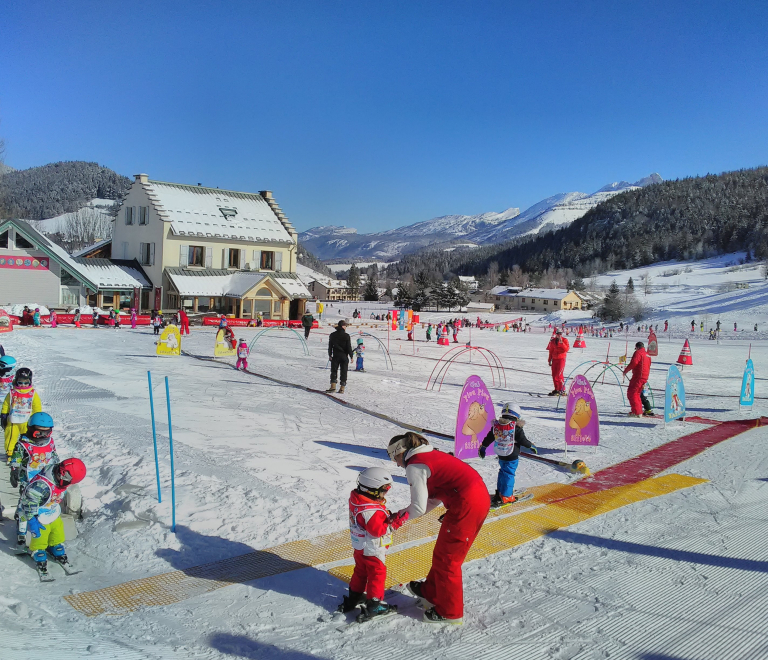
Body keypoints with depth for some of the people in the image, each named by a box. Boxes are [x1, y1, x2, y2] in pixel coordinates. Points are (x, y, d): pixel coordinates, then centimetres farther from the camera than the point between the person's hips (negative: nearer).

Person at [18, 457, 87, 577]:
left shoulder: (60, 477, -15)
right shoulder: (42, 484, -41)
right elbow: (28, 502, -31)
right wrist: (32, 521, -25)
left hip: (53, 512, 7)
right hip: (38, 515, -7)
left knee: (58, 532, 16)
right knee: (40, 537, 2)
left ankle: (58, 554, 38)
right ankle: (40, 560, 27)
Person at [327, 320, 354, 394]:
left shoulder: (332, 335, 1)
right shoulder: (346, 336, -10)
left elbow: (330, 346, 6)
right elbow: (349, 347, -8)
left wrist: (330, 355, 15)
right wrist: (351, 356, 0)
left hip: (335, 356, 2)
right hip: (344, 356, -2)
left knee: (334, 371, 8)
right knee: (344, 373, 6)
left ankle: (333, 387, -3)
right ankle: (342, 389, 5)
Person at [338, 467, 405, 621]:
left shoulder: (356, 498, -3)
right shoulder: (371, 510, -33)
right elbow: (379, 530, -30)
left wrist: (389, 517, -4)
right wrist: (397, 522, -30)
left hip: (359, 546, 9)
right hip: (373, 550, -9)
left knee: (361, 570, 23)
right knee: (377, 573, 6)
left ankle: (355, 597, 37)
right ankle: (374, 605, 13)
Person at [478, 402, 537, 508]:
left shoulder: (496, 425, 0)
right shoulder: (516, 427, -16)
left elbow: (489, 438, 7)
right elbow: (523, 440, -12)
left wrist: (482, 447, 20)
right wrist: (532, 446, 6)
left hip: (501, 455, 6)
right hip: (512, 457, -5)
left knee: (502, 472, 20)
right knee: (509, 474, 0)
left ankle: (499, 492, 27)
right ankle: (506, 496, 0)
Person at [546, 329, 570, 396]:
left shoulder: (565, 340, -2)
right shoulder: (553, 341, 10)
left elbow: (566, 349, -15)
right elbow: (551, 351, 17)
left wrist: (561, 343, -24)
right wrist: (549, 360, 15)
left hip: (561, 359, -5)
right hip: (554, 359, 5)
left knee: (559, 375, -14)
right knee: (554, 375, 6)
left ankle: (562, 390, -8)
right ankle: (556, 390, 16)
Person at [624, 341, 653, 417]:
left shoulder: (638, 353, -5)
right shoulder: (647, 355, 22)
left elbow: (633, 363, -18)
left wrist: (626, 371, -8)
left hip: (638, 376, -9)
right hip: (645, 377, 9)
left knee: (631, 393, -8)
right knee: (638, 393, 20)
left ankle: (636, 412, -14)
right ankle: (648, 410, 23)